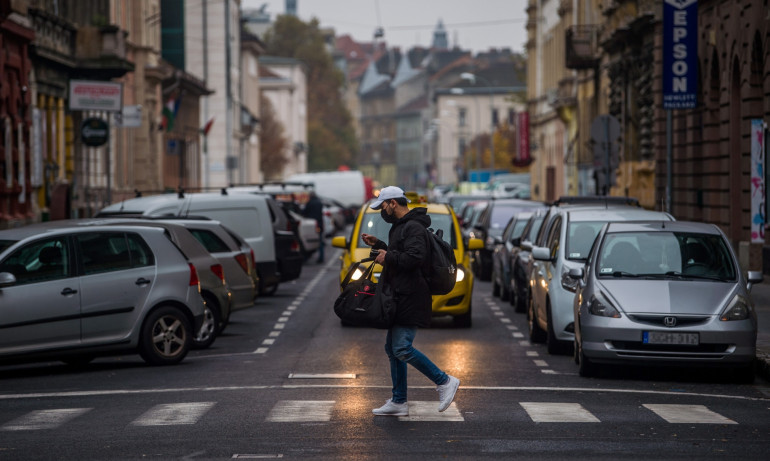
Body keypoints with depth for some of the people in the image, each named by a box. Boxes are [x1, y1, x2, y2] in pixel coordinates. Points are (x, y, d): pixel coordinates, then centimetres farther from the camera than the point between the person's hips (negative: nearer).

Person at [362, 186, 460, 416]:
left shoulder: (413, 227, -14)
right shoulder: (400, 226, 20)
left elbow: (414, 257, -28)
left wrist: (388, 257, -17)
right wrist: (378, 245, 23)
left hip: (410, 299, -11)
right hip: (401, 298, 11)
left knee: (402, 348, -16)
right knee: (392, 348, 11)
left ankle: (444, 381, -7)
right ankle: (399, 402, 16)